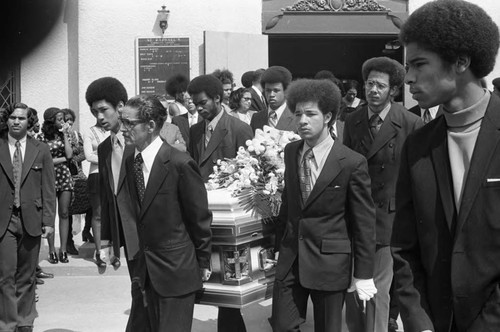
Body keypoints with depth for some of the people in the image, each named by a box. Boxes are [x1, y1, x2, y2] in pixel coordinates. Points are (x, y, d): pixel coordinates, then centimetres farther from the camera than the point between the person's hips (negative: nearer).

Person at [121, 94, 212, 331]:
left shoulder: (180, 164, -18)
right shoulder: (130, 162, 2)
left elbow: (199, 217, -11)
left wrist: (203, 264, -3)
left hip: (177, 269, -6)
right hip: (148, 271, 7)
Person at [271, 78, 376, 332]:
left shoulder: (352, 163, -13)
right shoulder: (290, 152, 3)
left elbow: (364, 223, -8)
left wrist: (363, 275, -7)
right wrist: (278, 244, 11)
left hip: (330, 262, -4)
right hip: (290, 258, 4)